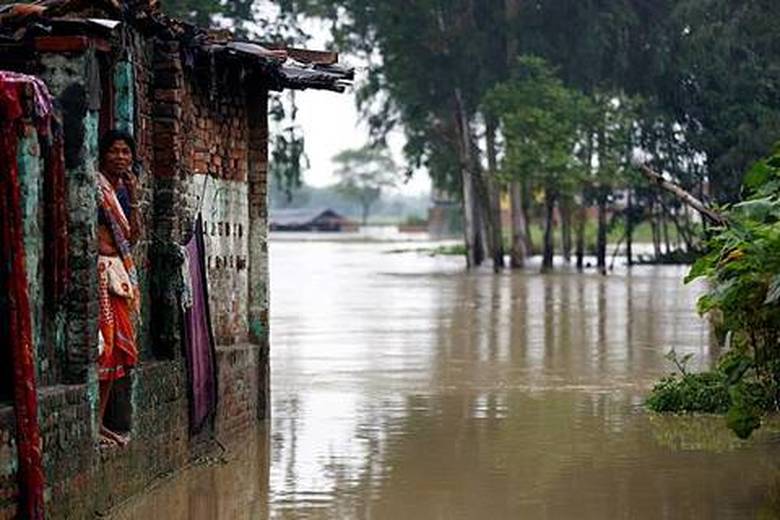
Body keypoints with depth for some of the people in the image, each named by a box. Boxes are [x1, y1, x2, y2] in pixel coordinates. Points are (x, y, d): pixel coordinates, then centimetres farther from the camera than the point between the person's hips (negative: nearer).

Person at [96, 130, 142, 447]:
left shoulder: (122, 189, 17)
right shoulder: (95, 186, -8)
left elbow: (132, 237, 13)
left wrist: (133, 198, 6)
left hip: (120, 274, 9)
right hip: (98, 270, -9)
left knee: (117, 346, 9)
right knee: (99, 345, -11)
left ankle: (100, 421, 15)